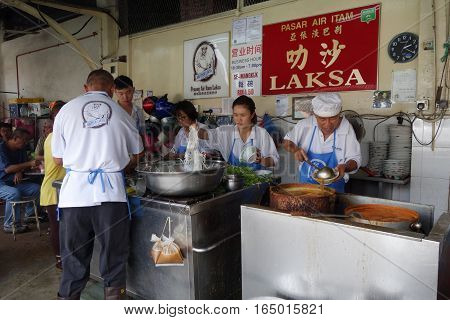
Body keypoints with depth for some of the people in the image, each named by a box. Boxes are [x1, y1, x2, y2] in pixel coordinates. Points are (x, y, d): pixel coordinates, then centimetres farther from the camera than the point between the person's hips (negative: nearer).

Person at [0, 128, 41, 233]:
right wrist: (29, 164, -30)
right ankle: (9, 225, -23)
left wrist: (19, 172, -14)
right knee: (14, 193, -35)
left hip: (14, 182, 7)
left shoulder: (21, 150, 8)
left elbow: (24, 166, 11)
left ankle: (29, 215, -1)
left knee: (37, 188, -11)